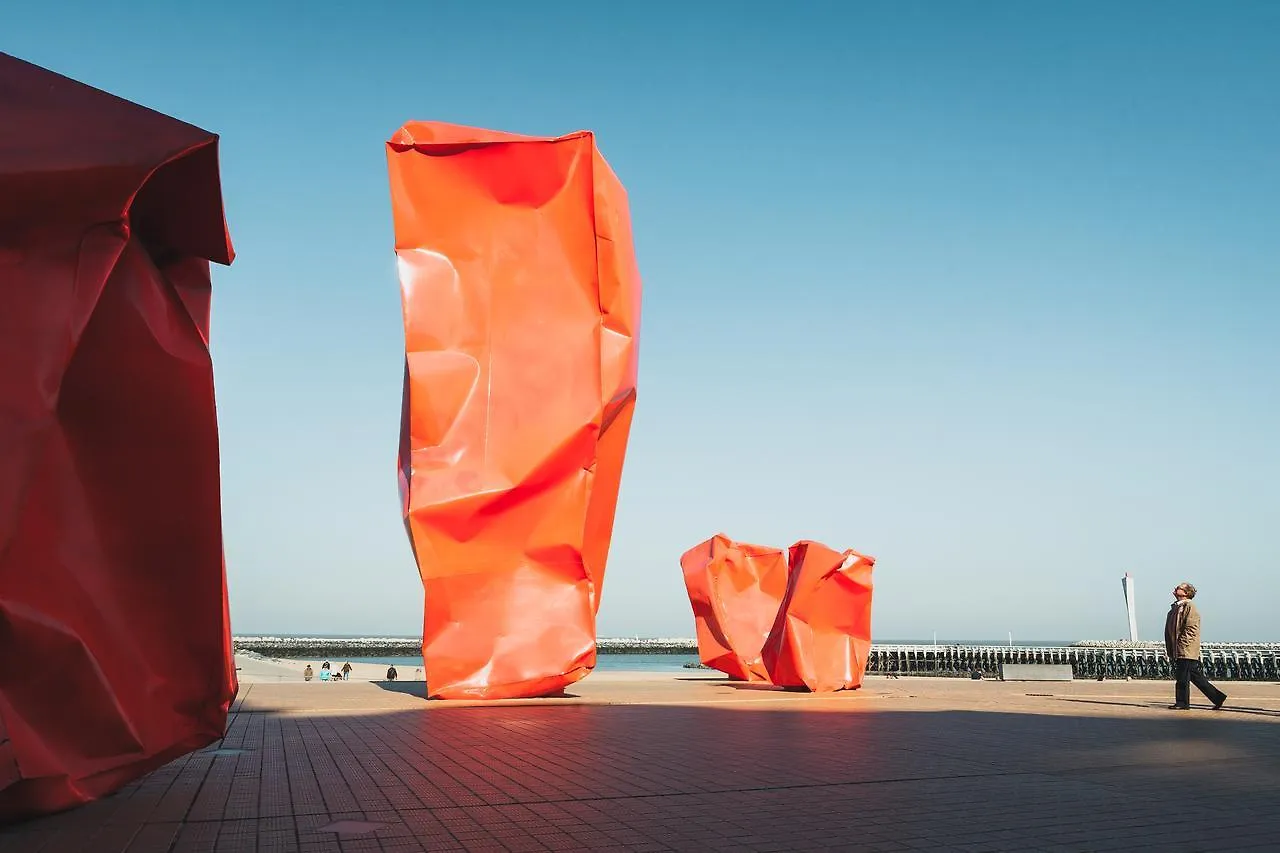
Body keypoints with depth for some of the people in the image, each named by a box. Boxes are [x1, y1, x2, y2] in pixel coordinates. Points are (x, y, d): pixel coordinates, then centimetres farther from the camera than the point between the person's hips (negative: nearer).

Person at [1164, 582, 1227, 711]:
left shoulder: (1189, 607, -8)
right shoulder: (1175, 608, 18)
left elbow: (1190, 629, -16)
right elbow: (1170, 631, 20)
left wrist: (1181, 645, -18)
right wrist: (1170, 649, 16)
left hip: (1186, 650, -9)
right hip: (1178, 651, 9)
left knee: (1182, 677, -5)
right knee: (1196, 677, 11)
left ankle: (1182, 703, 1)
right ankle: (1218, 698, 18)